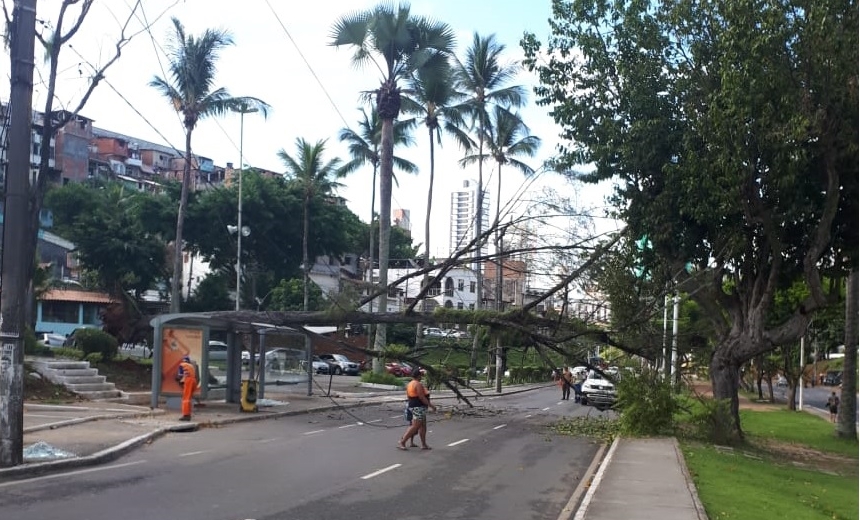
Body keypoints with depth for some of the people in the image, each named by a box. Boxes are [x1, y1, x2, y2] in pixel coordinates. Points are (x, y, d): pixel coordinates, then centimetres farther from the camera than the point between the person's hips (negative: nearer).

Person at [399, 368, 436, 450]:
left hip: (412, 406, 10)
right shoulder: (418, 384, -17)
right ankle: (402, 442, -8)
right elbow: (422, 397, -21)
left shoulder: (409, 384, 11)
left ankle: (424, 444, 17)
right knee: (415, 426, -8)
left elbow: (408, 396, 16)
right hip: (419, 407, -10)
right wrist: (431, 405, -16)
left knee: (423, 426, 14)